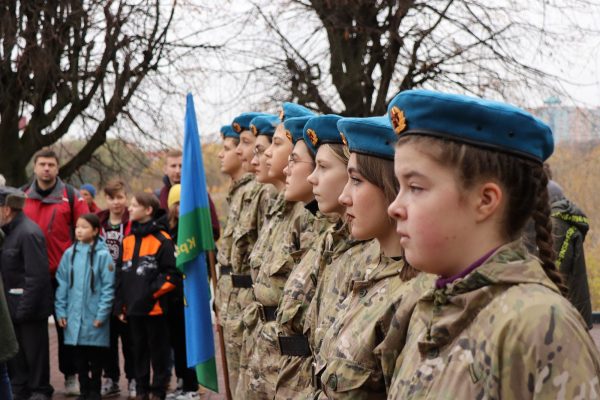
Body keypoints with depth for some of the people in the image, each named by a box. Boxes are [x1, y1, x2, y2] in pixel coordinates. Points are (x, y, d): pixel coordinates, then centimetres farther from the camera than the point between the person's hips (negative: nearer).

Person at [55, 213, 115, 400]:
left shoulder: (103, 255, -9)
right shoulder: (69, 254, 4)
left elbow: (108, 287, -9)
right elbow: (62, 284, 7)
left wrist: (102, 314, -13)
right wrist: (61, 311, 2)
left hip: (94, 317, -4)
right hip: (73, 316, 4)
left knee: (95, 357, 7)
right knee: (79, 357, 11)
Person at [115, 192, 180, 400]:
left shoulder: (162, 240, -9)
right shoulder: (128, 240, 11)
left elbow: (173, 274, -12)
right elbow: (120, 275, 13)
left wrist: (152, 291, -15)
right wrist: (120, 305, 9)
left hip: (154, 307, -6)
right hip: (133, 308, 6)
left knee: (158, 351, 4)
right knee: (139, 350, 13)